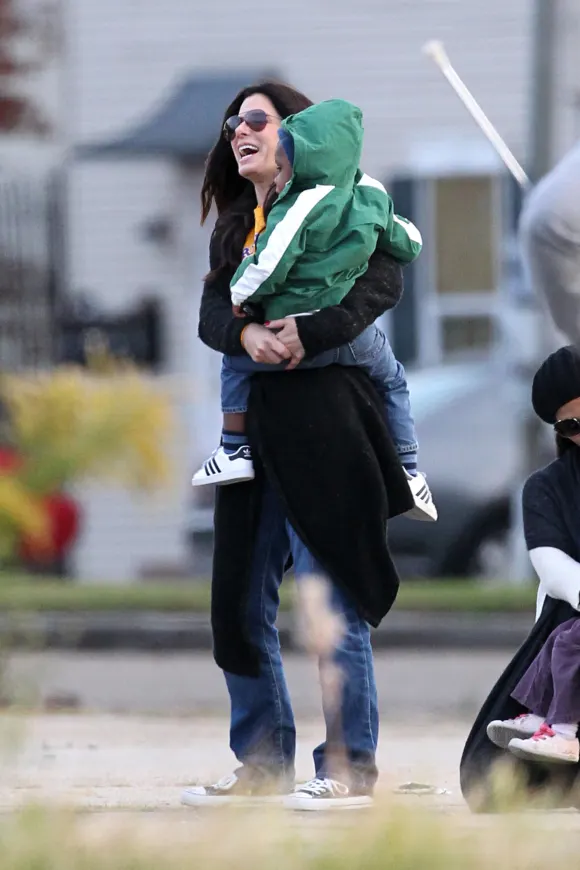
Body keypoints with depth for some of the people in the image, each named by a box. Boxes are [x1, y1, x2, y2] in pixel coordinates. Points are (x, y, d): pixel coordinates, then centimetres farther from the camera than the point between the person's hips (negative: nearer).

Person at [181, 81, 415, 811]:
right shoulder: (234, 228, 18)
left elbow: (383, 278, -15)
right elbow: (211, 313, 5)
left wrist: (309, 332, -25)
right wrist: (247, 333, -17)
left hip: (323, 422, -7)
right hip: (254, 428, 7)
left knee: (332, 600, -7)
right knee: (240, 603, 7)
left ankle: (350, 769, -4)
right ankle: (263, 764, 16)